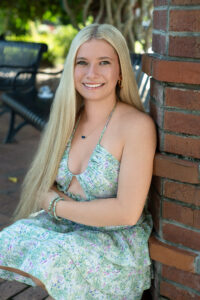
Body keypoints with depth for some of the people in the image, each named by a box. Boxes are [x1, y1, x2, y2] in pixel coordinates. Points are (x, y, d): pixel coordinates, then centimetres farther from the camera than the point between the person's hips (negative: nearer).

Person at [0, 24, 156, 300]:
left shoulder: (137, 126, -17)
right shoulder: (68, 119, 3)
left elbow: (127, 212, -21)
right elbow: (42, 184, 7)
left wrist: (58, 205, -13)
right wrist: (53, 198, -16)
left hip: (116, 243, -5)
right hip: (64, 229, 5)